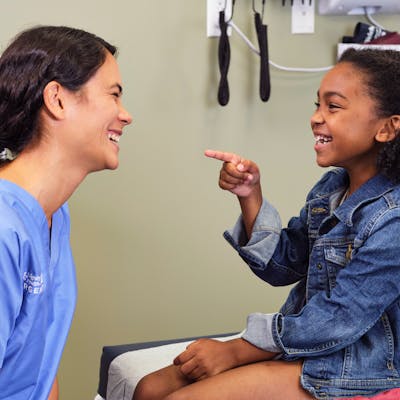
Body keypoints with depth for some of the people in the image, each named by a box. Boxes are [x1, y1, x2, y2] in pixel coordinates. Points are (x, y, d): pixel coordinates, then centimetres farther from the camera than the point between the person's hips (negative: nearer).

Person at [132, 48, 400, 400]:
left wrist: (232, 351, -12)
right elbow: (282, 267, 8)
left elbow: (336, 322, -21)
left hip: (354, 370, -8)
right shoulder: (332, 186, 4)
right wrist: (250, 195, -8)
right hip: (305, 342, 8)